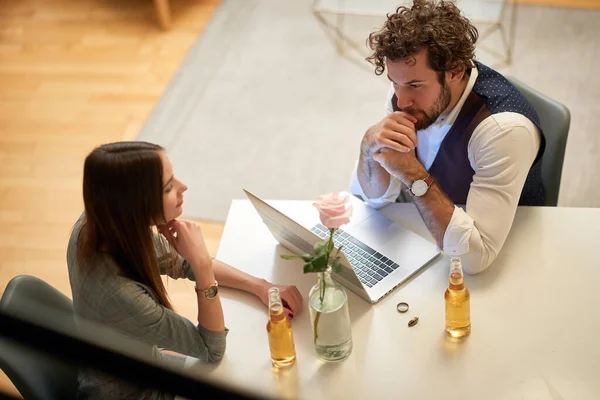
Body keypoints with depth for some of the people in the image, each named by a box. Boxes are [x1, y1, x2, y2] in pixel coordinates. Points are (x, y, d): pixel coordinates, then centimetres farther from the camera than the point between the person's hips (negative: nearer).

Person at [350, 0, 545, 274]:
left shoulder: (504, 128, -30)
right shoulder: (410, 82, -12)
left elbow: (475, 256, -33)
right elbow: (375, 196, -5)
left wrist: (413, 173, -35)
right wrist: (370, 146, -25)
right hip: (420, 226, 5)